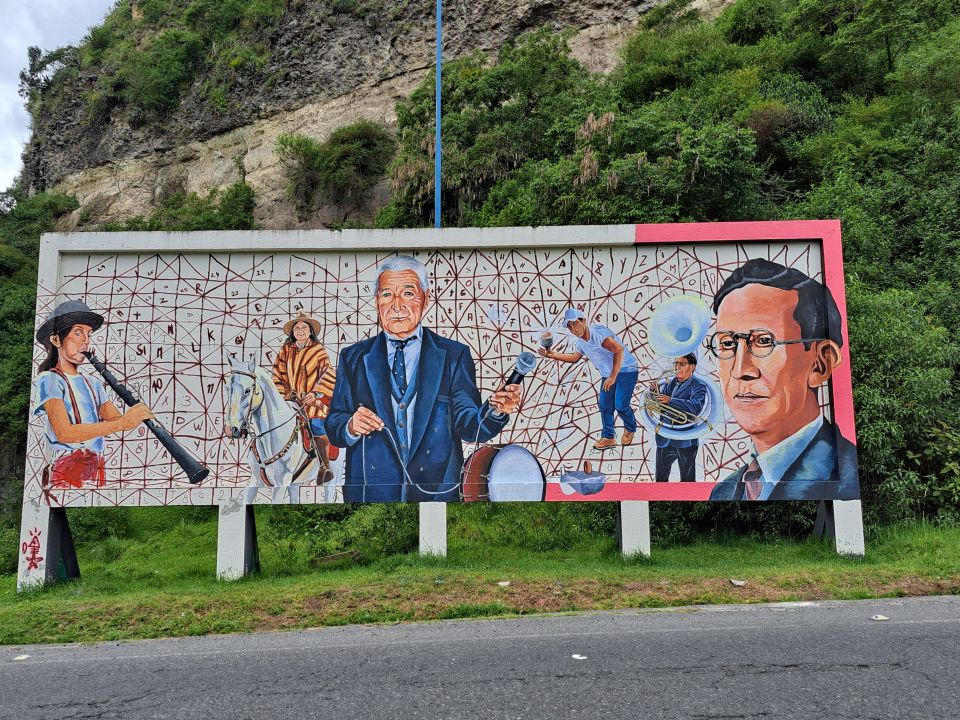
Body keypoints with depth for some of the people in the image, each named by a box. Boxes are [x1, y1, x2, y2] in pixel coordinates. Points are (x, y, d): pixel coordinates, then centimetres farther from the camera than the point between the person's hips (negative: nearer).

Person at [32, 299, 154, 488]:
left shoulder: (93, 383, 15)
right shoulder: (48, 381, -4)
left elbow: (117, 419, 4)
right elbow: (64, 433, -19)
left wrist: (136, 415, -18)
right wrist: (123, 423, -24)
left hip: (97, 474, 5)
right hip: (64, 476, -5)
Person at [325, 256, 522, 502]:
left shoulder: (454, 356, 0)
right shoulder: (354, 357, 5)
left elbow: (467, 426, -6)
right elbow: (333, 426, 4)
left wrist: (494, 410, -26)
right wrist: (351, 426, -18)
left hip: (438, 491, -1)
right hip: (371, 492, 1)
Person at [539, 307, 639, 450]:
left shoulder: (598, 333, -27)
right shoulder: (581, 342, 3)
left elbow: (619, 350, -37)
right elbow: (575, 358, 24)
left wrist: (613, 377, -35)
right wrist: (553, 355, 16)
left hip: (626, 370, -9)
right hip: (608, 374, 9)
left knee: (621, 405, -10)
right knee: (604, 405, 4)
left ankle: (630, 429, 19)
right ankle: (608, 438, 16)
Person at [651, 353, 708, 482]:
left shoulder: (698, 386, -7)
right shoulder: (670, 383, 12)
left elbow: (695, 407, -24)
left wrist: (670, 401, -32)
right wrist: (654, 392, -11)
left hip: (685, 441, -6)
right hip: (664, 439, 6)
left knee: (687, 479, 5)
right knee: (660, 477, 15)